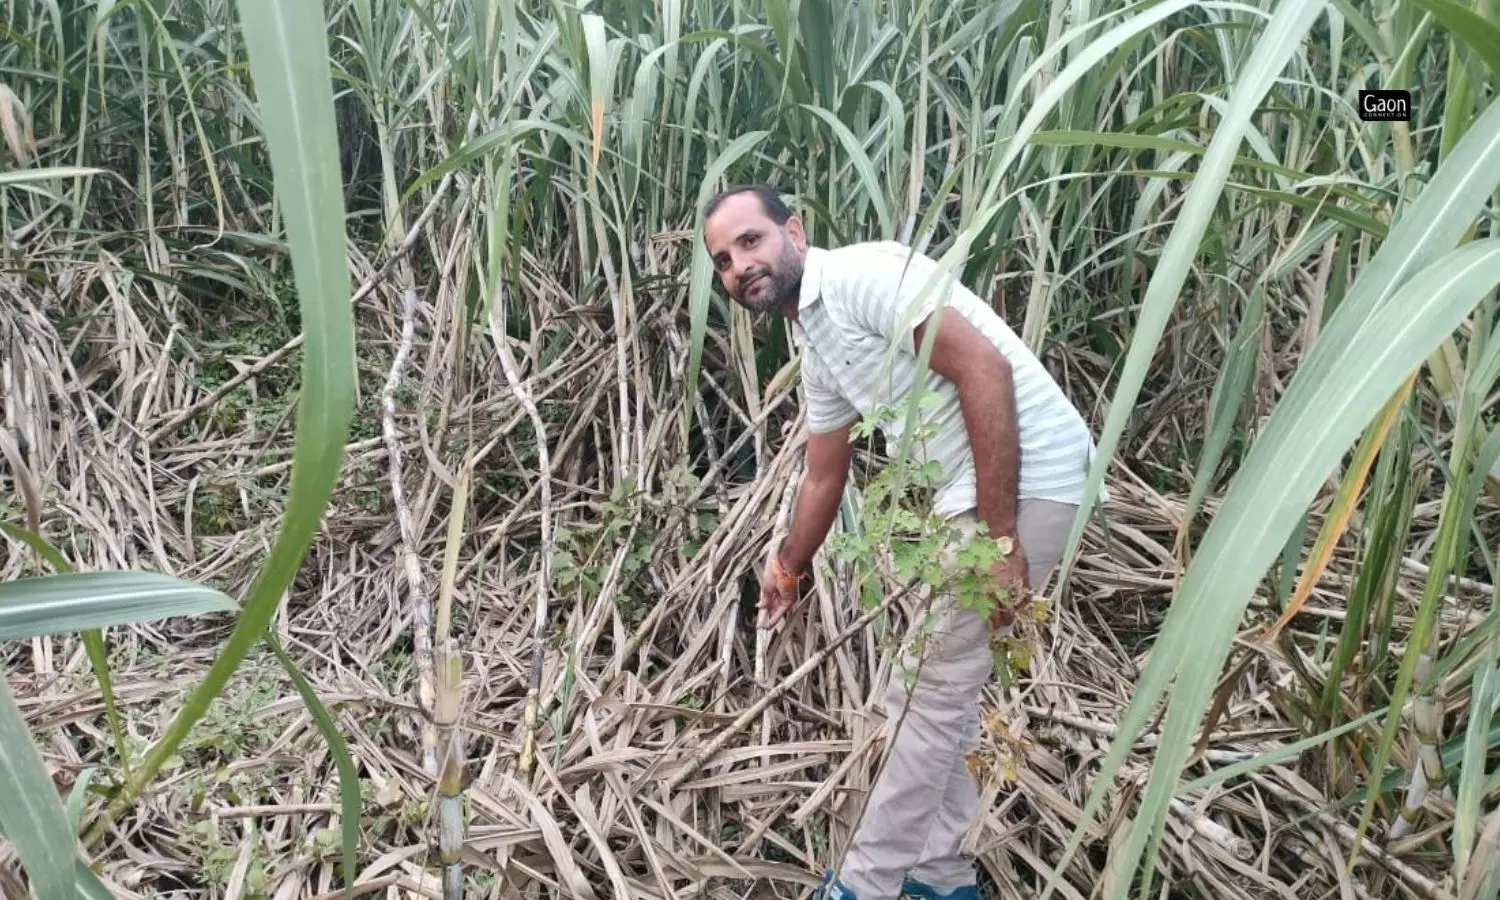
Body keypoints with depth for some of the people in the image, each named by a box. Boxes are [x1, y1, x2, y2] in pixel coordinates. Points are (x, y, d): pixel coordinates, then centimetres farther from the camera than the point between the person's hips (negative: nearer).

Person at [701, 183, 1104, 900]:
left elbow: (984, 369, -23)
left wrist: (1001, 539, -24)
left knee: (931, 689, 0)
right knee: (936, 685, 16)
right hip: (969, 494, 10)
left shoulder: (863, 274, -13)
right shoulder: (817, 348, 15)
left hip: (1027, 481, -10)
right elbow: (824, 478, 28)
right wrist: (788, 570, 42)